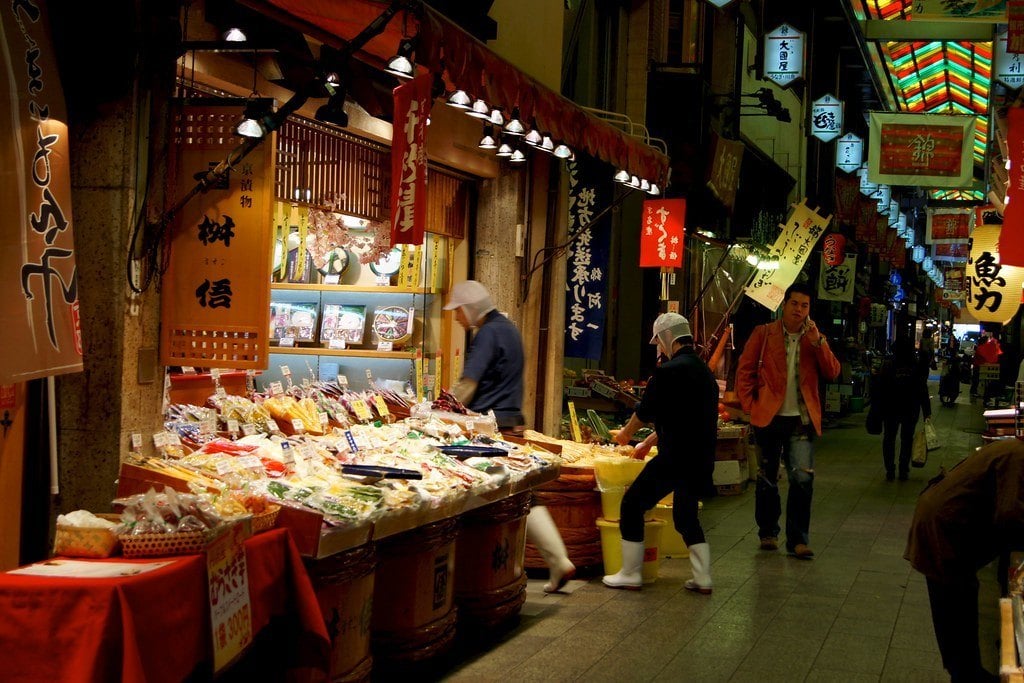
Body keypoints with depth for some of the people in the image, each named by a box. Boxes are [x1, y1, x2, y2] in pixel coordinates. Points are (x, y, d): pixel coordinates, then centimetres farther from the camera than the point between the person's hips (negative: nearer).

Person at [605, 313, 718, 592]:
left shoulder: (669, 370, -13)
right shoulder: (705, 371, 15)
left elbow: (645, 411, -5)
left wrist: (625, 433, 16)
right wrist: (650, 441, 31)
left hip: (675, 457, -8)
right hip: (703, 458, 8)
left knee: (632, 504, 4)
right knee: (686, 514, 22)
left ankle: (630, 574, 6)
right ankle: (703, 578, 18)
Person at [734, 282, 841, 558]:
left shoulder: (816, 339, 10)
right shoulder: (763, 334, 3)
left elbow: (832, 373, -3)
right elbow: (744, 371, 3)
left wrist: (817, 342, -13)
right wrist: (750, 406, -4)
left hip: (802, 420, 1)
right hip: (769, 417, -1)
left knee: (803, 478, -10)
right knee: (767, 478, 9)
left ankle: (798, 539, -3)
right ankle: (768, 532, 25)